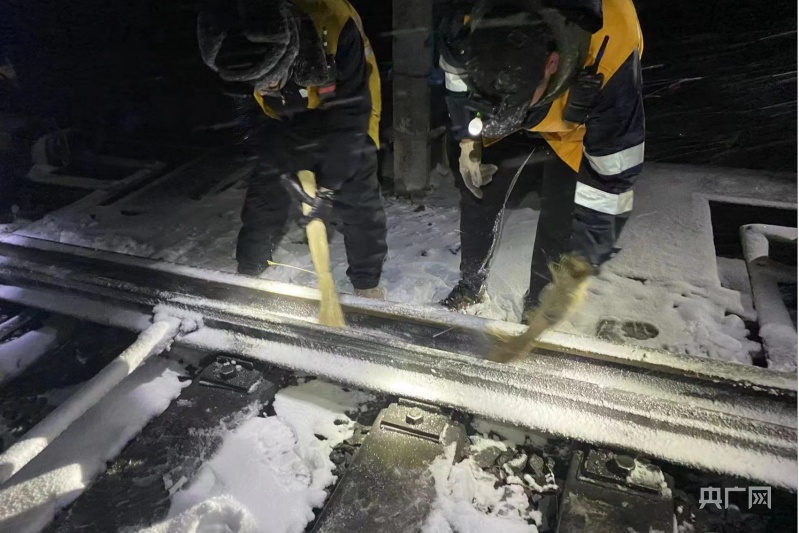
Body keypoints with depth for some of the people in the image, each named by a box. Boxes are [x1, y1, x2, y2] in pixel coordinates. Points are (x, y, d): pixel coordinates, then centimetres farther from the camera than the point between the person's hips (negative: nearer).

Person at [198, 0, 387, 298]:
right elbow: (253, 117, -14)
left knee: (360, 204, -7)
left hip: (344, 119, -3)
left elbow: (351, 115, -32)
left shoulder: (335, 25, -39)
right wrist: (284, 168, -27)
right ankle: (246, 277, 24)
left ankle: (368, 286, 11)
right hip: (284, 129, 3)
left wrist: (328, 185, -30)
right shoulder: (239, 50, -26)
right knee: (262, 201, 4)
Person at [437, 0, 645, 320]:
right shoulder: (478, 27, -36)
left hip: (580, 127, -2)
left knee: (560, 223, -9)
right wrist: (466, 139, -7)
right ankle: (470, 286, 28)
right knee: (478, 195, 5)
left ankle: (537, 308, 16)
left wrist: (581, 265, -30)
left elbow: (611, 177, -35)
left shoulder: (610, 58, -44)